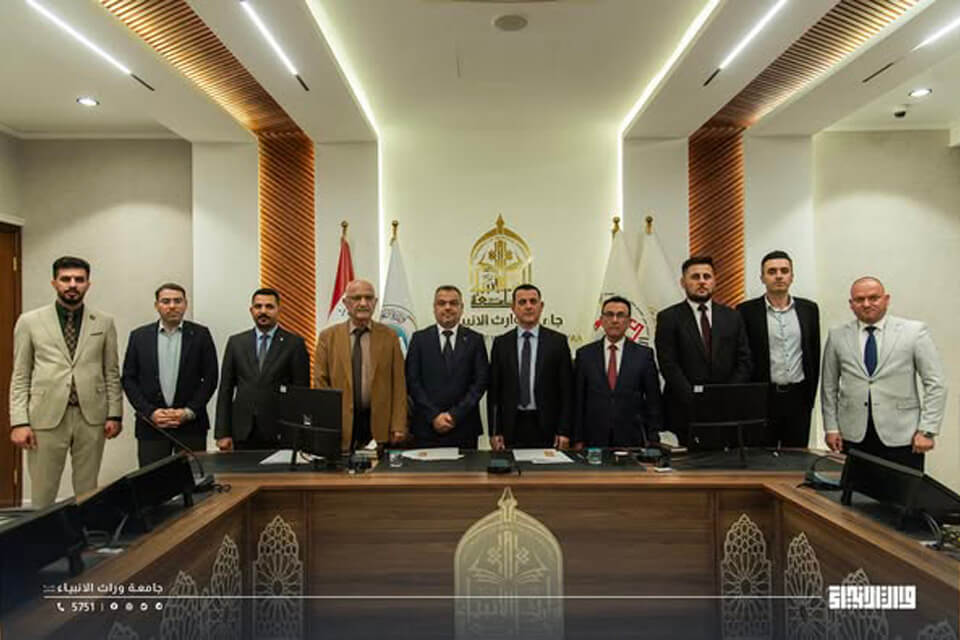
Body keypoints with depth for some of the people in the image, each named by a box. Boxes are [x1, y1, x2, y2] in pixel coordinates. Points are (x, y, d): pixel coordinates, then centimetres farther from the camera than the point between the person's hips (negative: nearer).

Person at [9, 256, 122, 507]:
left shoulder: (104, 322, 6)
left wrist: (115, 414, 2)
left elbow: (112, 373, 8)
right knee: (42, 495, 6)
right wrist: (19, 422, -4)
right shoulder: (29, 322, 4)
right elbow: (20, 376, 4)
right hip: (46, 417, -1)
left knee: (88, 492, 9)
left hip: (91, 417, 1)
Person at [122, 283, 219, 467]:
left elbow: (210, 378, 1)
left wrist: (189, 412, -8)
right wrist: (150, 412, -6)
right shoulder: (139, 336, 7)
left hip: (191, 425, -1)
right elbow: (128, 379, 6)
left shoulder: (200, 335, 3)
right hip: (151, 425, 1)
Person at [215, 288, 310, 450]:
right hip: (243, 431, 2)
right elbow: (226, 389, 8)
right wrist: (222, 433, 2)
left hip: (280, 432, -2)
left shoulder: (294, 344, 0)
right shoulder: (236, 342, 8)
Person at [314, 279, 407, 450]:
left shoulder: (389, 336, 5)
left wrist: (398, 427, -3)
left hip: (379, 425, 0)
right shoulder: (328, 337, 5)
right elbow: (320, 383, 3)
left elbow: (398, 384, 2)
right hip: (340, 427, 0)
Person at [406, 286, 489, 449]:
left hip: (464, 428, 0)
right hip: (426, 428, 0)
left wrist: (454, 415, -9)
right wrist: (434, 416, -9)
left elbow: (480, 382, -1)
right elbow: (412, 381, 0)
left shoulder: (475, 340, 5)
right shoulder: (419, 339, 5)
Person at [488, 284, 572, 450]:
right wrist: (495, 432, -1)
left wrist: (564, 431, -5)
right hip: (512, 428, 1)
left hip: (546, 427, -1)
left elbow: (567, 389, 1)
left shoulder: (558, 341, 2)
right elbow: (494, 390, 5)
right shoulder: (501, 343, 6)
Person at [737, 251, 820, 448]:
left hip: (798, 397, 3)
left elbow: (814, 355, 11)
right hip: (761, 398, -2)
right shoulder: (747, 311, -3)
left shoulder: (809, 309, 6)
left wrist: (811, 395, 9)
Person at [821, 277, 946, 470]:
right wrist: (831, 428, 4)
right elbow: (829, 387, 9)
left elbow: (935, 384, -1)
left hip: (901, 437, -1)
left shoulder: (915, 331, 0)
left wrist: (927, 430, -6)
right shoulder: (837, 336, 5)